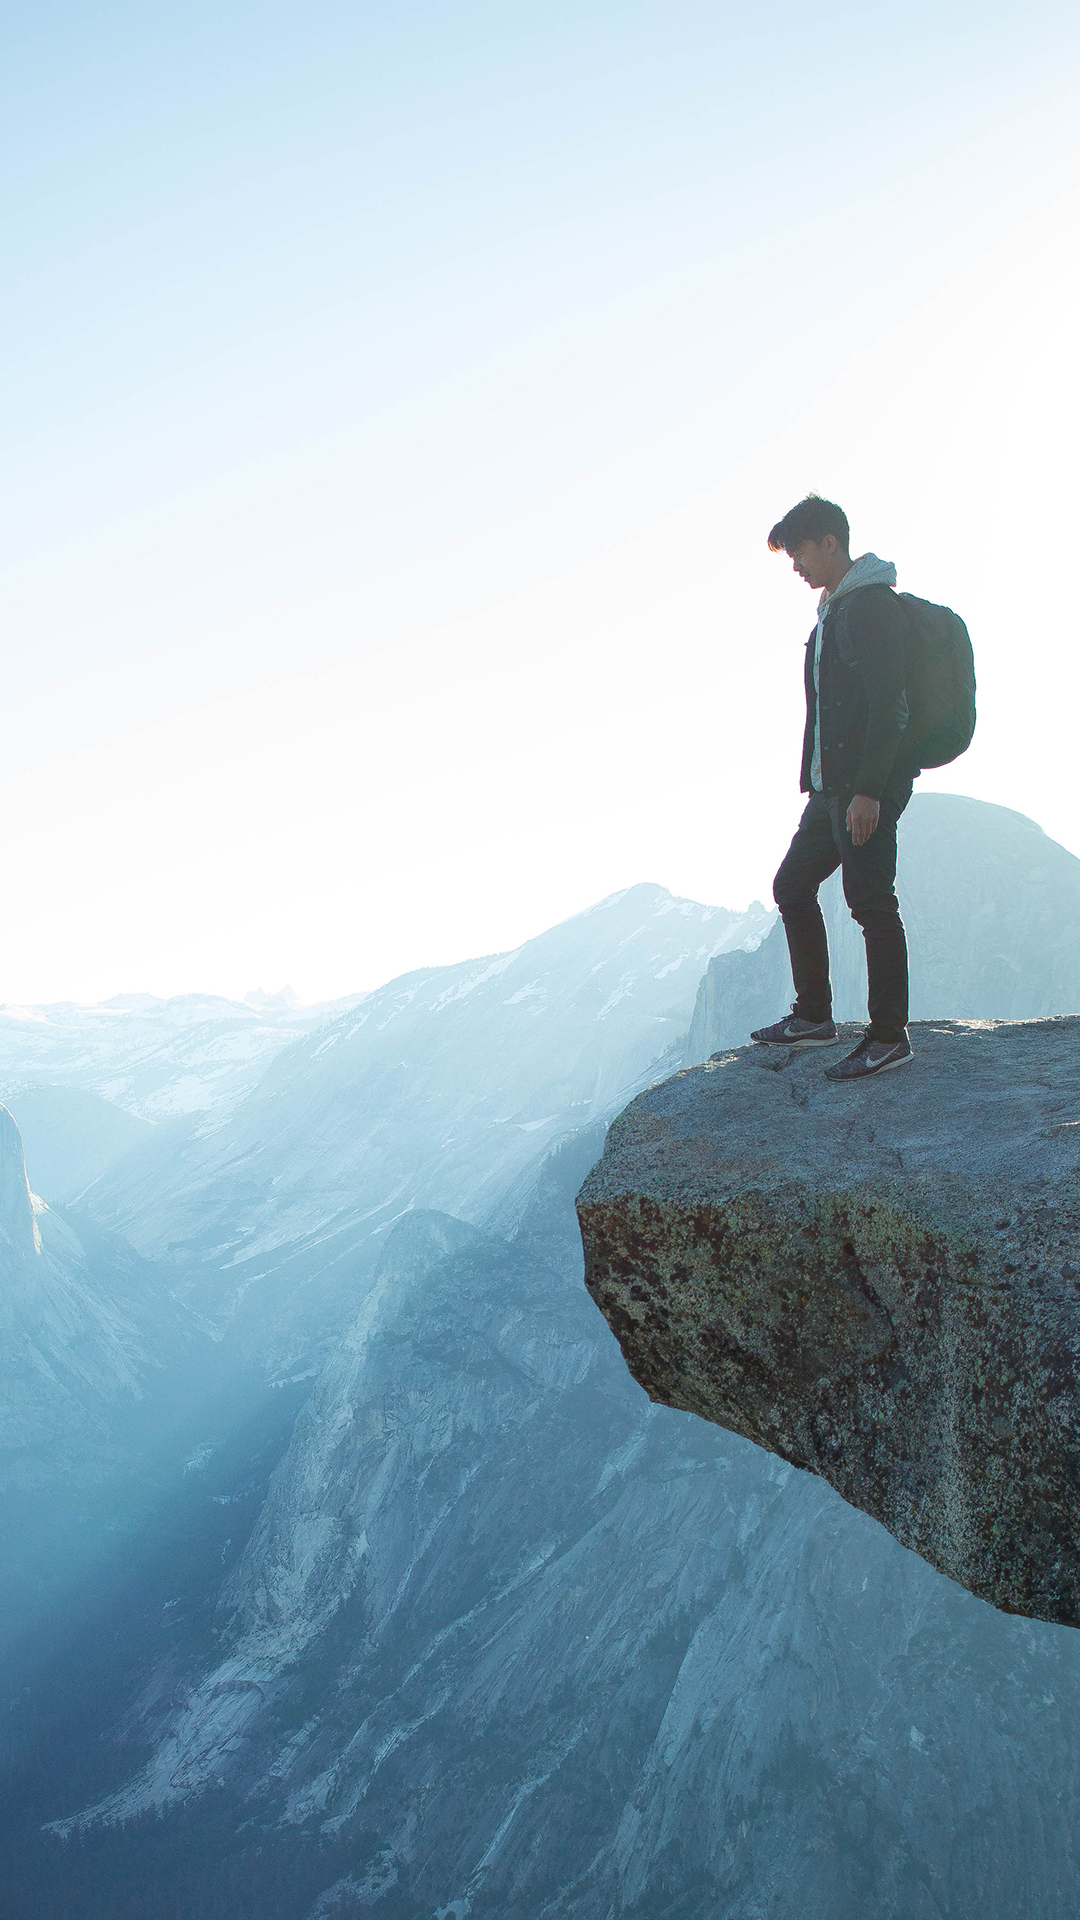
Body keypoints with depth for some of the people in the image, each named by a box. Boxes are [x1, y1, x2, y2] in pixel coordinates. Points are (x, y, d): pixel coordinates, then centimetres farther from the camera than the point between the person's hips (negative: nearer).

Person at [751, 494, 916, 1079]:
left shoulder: (874, 604, -11)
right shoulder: (833, 610, 20)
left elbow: (887, 706, -19)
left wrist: (868, 789, -24)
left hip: (868, 787, -10)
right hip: (831, 788, 10)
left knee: (871, 902, -7)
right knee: (793, 886, 12)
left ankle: (889, 1037, 1)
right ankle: (813, 1016, 21)